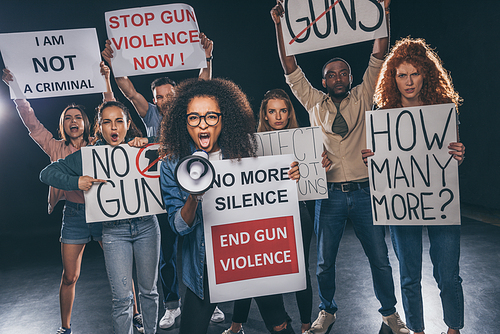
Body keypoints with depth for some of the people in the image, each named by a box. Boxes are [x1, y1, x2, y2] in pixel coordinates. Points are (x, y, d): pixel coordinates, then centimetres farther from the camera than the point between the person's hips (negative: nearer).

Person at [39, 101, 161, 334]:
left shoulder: (140, 149, -1)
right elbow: (47, 173, 3)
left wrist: (146, 146, -14)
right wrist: (76, 182, -15)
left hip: (146, 226, 1)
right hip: (114, 230, -1)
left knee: (149, 290, 14)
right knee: (122, 299, 1)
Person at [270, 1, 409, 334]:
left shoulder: (363, 98, 7)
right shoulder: (315, 103, 7)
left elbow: (378, 58, -1)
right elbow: (291, 69, 3)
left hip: (365, 191, 0)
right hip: (330, 193, 1)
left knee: (380, 258, 9)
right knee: (324, 261, 8)